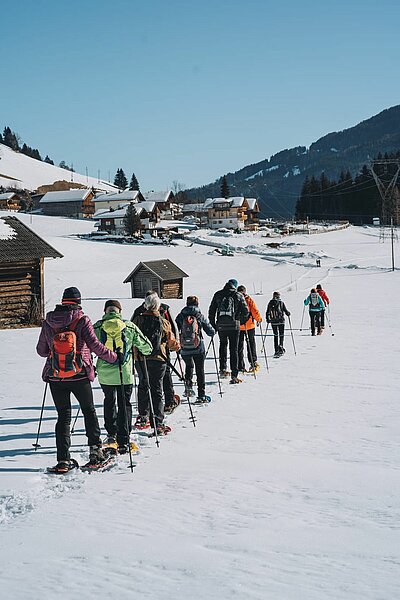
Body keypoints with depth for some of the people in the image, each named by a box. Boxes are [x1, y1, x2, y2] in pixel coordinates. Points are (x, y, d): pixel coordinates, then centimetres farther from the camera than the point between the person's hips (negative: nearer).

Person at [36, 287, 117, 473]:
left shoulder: (48, 322, 3)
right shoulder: (83, 320, -7)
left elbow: (41, 350, 8)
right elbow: (95, 345, -14)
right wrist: (113, 357, -1)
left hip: (55, 376, 2)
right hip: (79, 375, -2)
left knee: (63, 416, 8)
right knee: (89, 411, 17)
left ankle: (63, 459, 1)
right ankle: (95, 449, 13)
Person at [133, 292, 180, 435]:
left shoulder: (138, 320, -2)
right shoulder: (164, 322, -3)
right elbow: (172, 343, 5)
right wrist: (177, 347, 27)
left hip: (140, 360, 1)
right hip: (158, 359, -1)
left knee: (143, 387, 19)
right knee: (157, 390, 2)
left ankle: (143, 416, 24)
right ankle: (158, 424, -4)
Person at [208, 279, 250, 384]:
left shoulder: (218, 295, 8)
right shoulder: (238, 296, 2)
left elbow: (211, 311, 9)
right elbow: (245, 311, 0)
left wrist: (213, 324, 16)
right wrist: (241, 321, 17)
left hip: (221, 325, 2)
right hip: (234, 326, -2)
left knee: (223, 345, 25)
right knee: (234, 349, 1)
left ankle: (222, 369, 18)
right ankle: (234, 375, -4)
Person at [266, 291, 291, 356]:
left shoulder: (270, 303, 2)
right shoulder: (281, 302, -4)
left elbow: (267, 313, 5)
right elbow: (285, 311, -5)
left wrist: (267, 319, 17)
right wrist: (288, 314, 16)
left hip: (273, 322, 2)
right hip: (281, 321, -2)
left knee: (275, 335, 10)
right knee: (281, 335, 8)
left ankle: (276, 351, 7)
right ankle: (280, 346, -16)